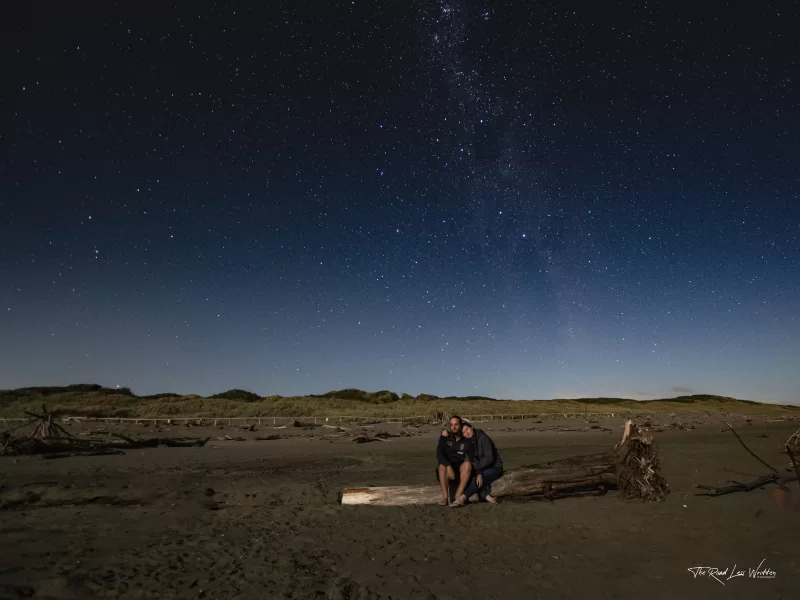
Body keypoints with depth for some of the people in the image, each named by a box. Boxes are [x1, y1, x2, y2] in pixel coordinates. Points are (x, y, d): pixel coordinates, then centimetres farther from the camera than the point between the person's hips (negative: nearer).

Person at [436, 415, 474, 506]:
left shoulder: (467, 441, -2)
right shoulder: (445, 437, -3)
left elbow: (472, 459, -8)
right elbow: (439, 454, -16)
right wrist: (449, 466, -31)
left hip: (461, 472, 0)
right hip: (449, 469, 0)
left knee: (467, 464, -30)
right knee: (443, 465, -32)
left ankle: (457, 496, -31)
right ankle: (445, 497, -34)